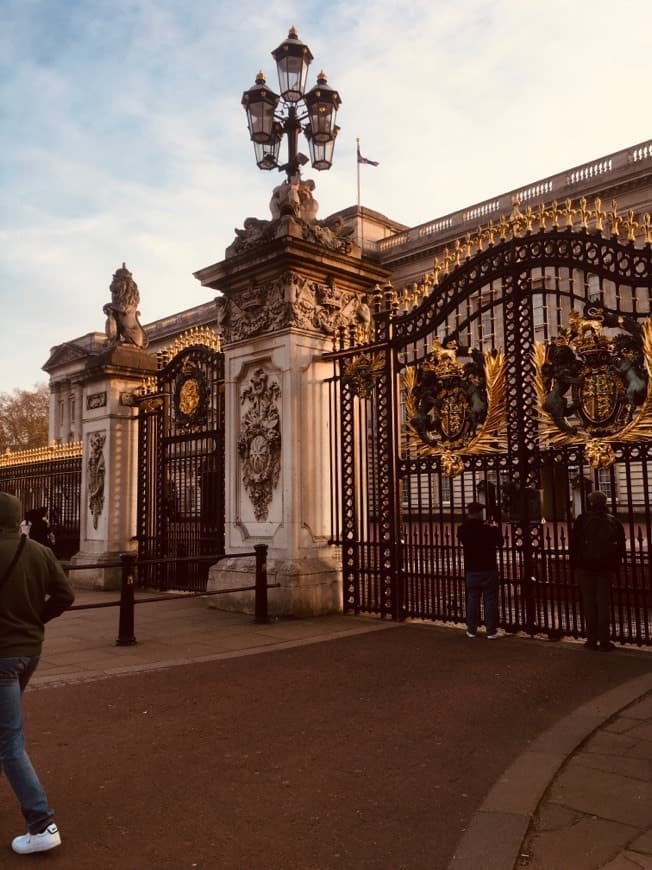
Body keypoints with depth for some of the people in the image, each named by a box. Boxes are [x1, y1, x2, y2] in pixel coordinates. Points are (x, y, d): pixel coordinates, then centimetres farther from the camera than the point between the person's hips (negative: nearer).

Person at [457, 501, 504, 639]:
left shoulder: (463, 529, -6)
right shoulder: (488, 529, -17)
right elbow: (499, 542, -1)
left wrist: (467, 519, 20)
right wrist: (496, 528, 16)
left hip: (471, 570, 4)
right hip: (488, 570, -4)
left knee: (472, 599, 12)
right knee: (490, 600, 4)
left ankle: (471, 630, 18)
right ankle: (491, 631, 7)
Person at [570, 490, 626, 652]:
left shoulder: (582, 519, -3)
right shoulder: (614, 522, 4)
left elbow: (573, 544, -5)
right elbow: (621, 548, 5)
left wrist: (574, 565, 3)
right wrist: (614, 565, 13)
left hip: (584, 567, -2)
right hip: (606, 568, 2)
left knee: (588, 602, 6)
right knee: (604, 603, 7)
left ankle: (592, 639, 8)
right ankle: (604, 641, 6)